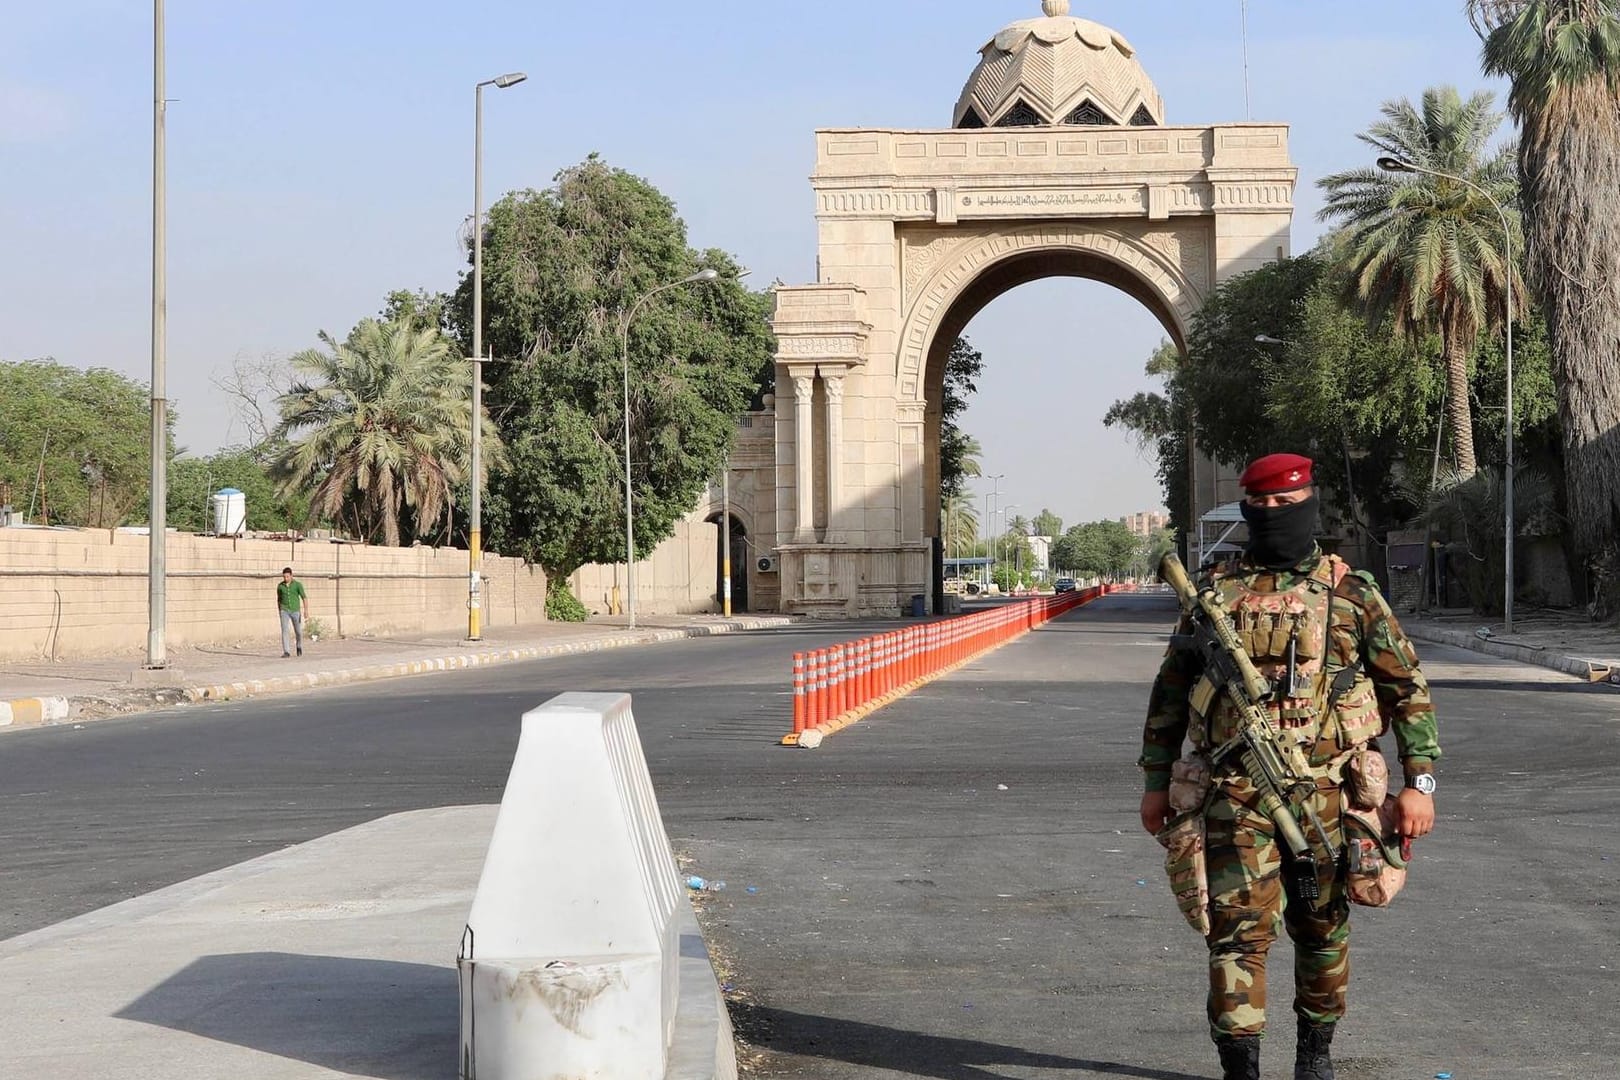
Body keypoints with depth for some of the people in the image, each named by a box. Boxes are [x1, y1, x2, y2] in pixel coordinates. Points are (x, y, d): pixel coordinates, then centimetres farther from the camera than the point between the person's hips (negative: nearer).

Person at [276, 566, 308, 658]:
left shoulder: (298, 584, -6)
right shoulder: (280, 585, 3)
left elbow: (304, 598, -11)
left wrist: (306, 610, -24)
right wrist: (279, 612, 21)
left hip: (295, 611, -1)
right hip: (284, 611, 1)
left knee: (298, 631, 10)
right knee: (285, 630, -15)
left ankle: (299, 646, 40)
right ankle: (286, 652, -17)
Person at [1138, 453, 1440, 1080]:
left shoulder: (1351, 592, 3)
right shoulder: (1216, 592, 6)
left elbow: (1408, 688, 6)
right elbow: (1169, 693, 13)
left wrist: (1420, 782, -2)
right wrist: (1156, 782, 11)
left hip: (1326, 793, 1)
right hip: (1236, 795, 0)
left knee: (1322, 929, 12)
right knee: (1240, 928, -8)